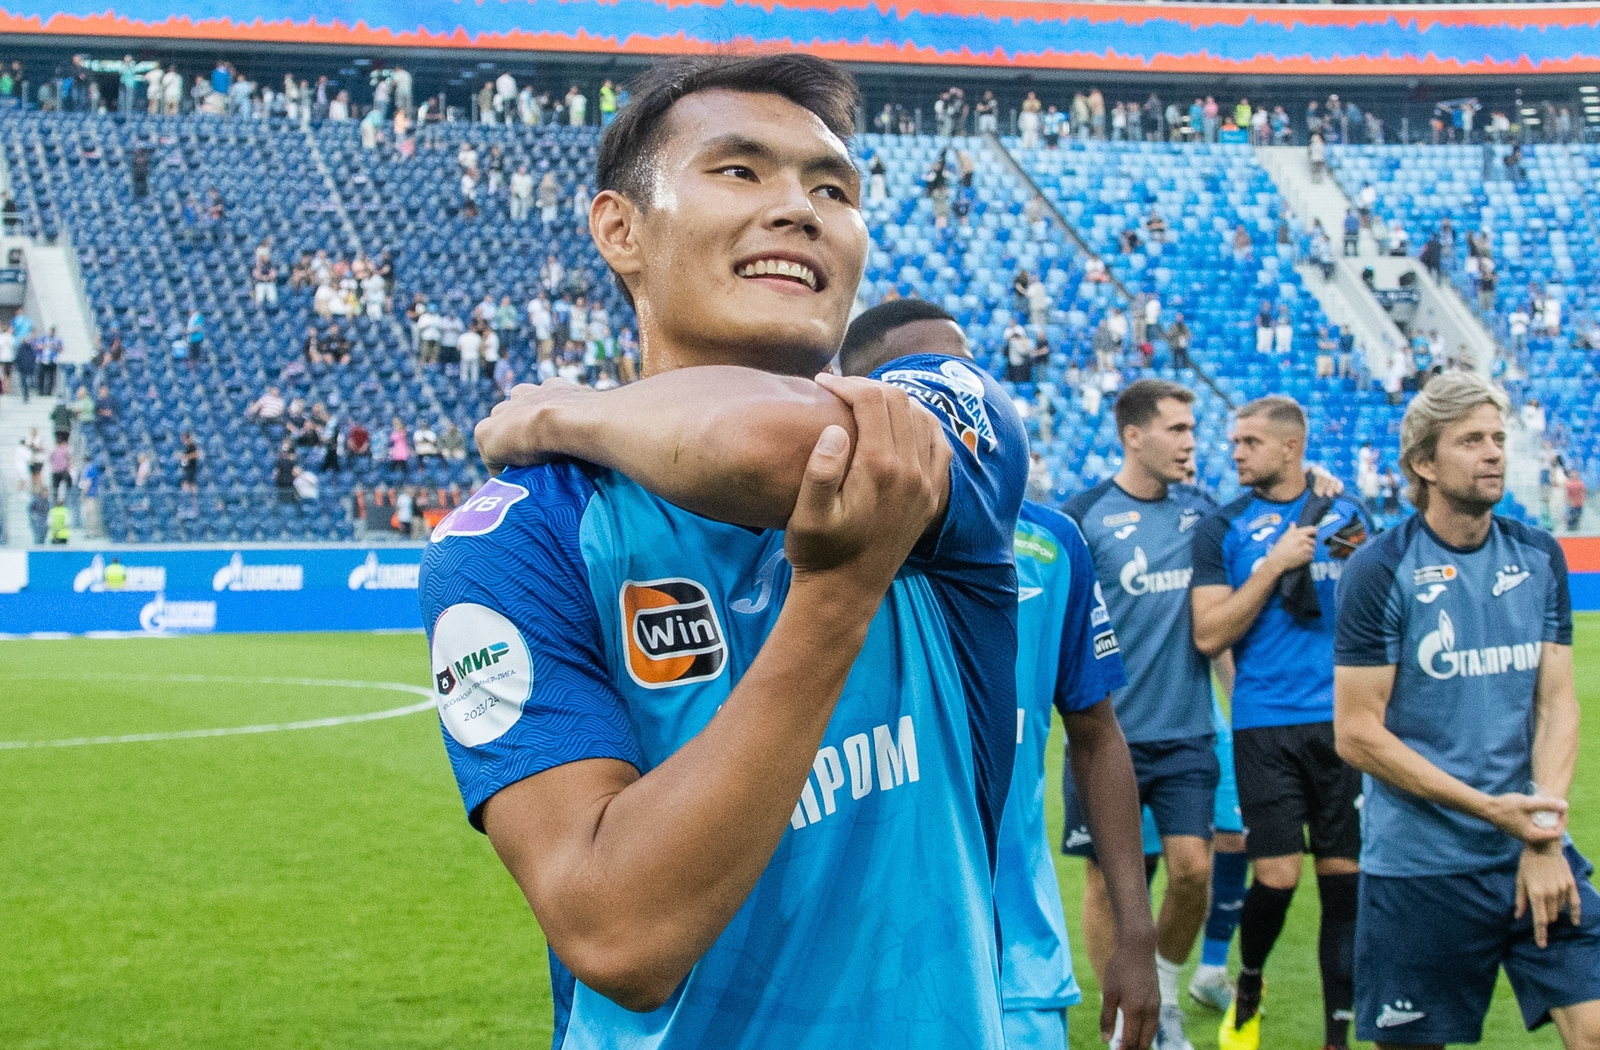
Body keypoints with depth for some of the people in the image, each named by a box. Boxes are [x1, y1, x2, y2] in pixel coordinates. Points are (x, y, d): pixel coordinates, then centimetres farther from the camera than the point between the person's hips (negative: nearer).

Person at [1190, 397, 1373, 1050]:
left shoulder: (1345, 514, 9)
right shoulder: (1223, 528, 3)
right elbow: (1209, 635, -6)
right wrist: (1275, 564, -12)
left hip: (1345, 721, 2)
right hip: (1266, 726, -2)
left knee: (1344, 878, 1)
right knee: (1277, 878, -7)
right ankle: (1247, 989, 23)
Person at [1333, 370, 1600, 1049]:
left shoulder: (1540, 558, 7)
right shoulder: (1380, 571, -7)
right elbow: (1357, 733, -9)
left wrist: (1544, 838, -8)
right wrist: (1490, 809, -13)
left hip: (1535, 859, 4)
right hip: (1418, 870, -4)